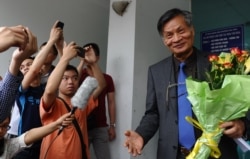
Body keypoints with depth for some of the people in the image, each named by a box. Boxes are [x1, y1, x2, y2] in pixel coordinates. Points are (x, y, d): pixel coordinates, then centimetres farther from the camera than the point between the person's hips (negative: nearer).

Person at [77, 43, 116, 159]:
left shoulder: (107, 78, 6)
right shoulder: (79, 75, 2)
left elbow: (111, 102, 7)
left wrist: (112, 125, 4)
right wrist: (82, 62, -26)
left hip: (101, 127, 1)